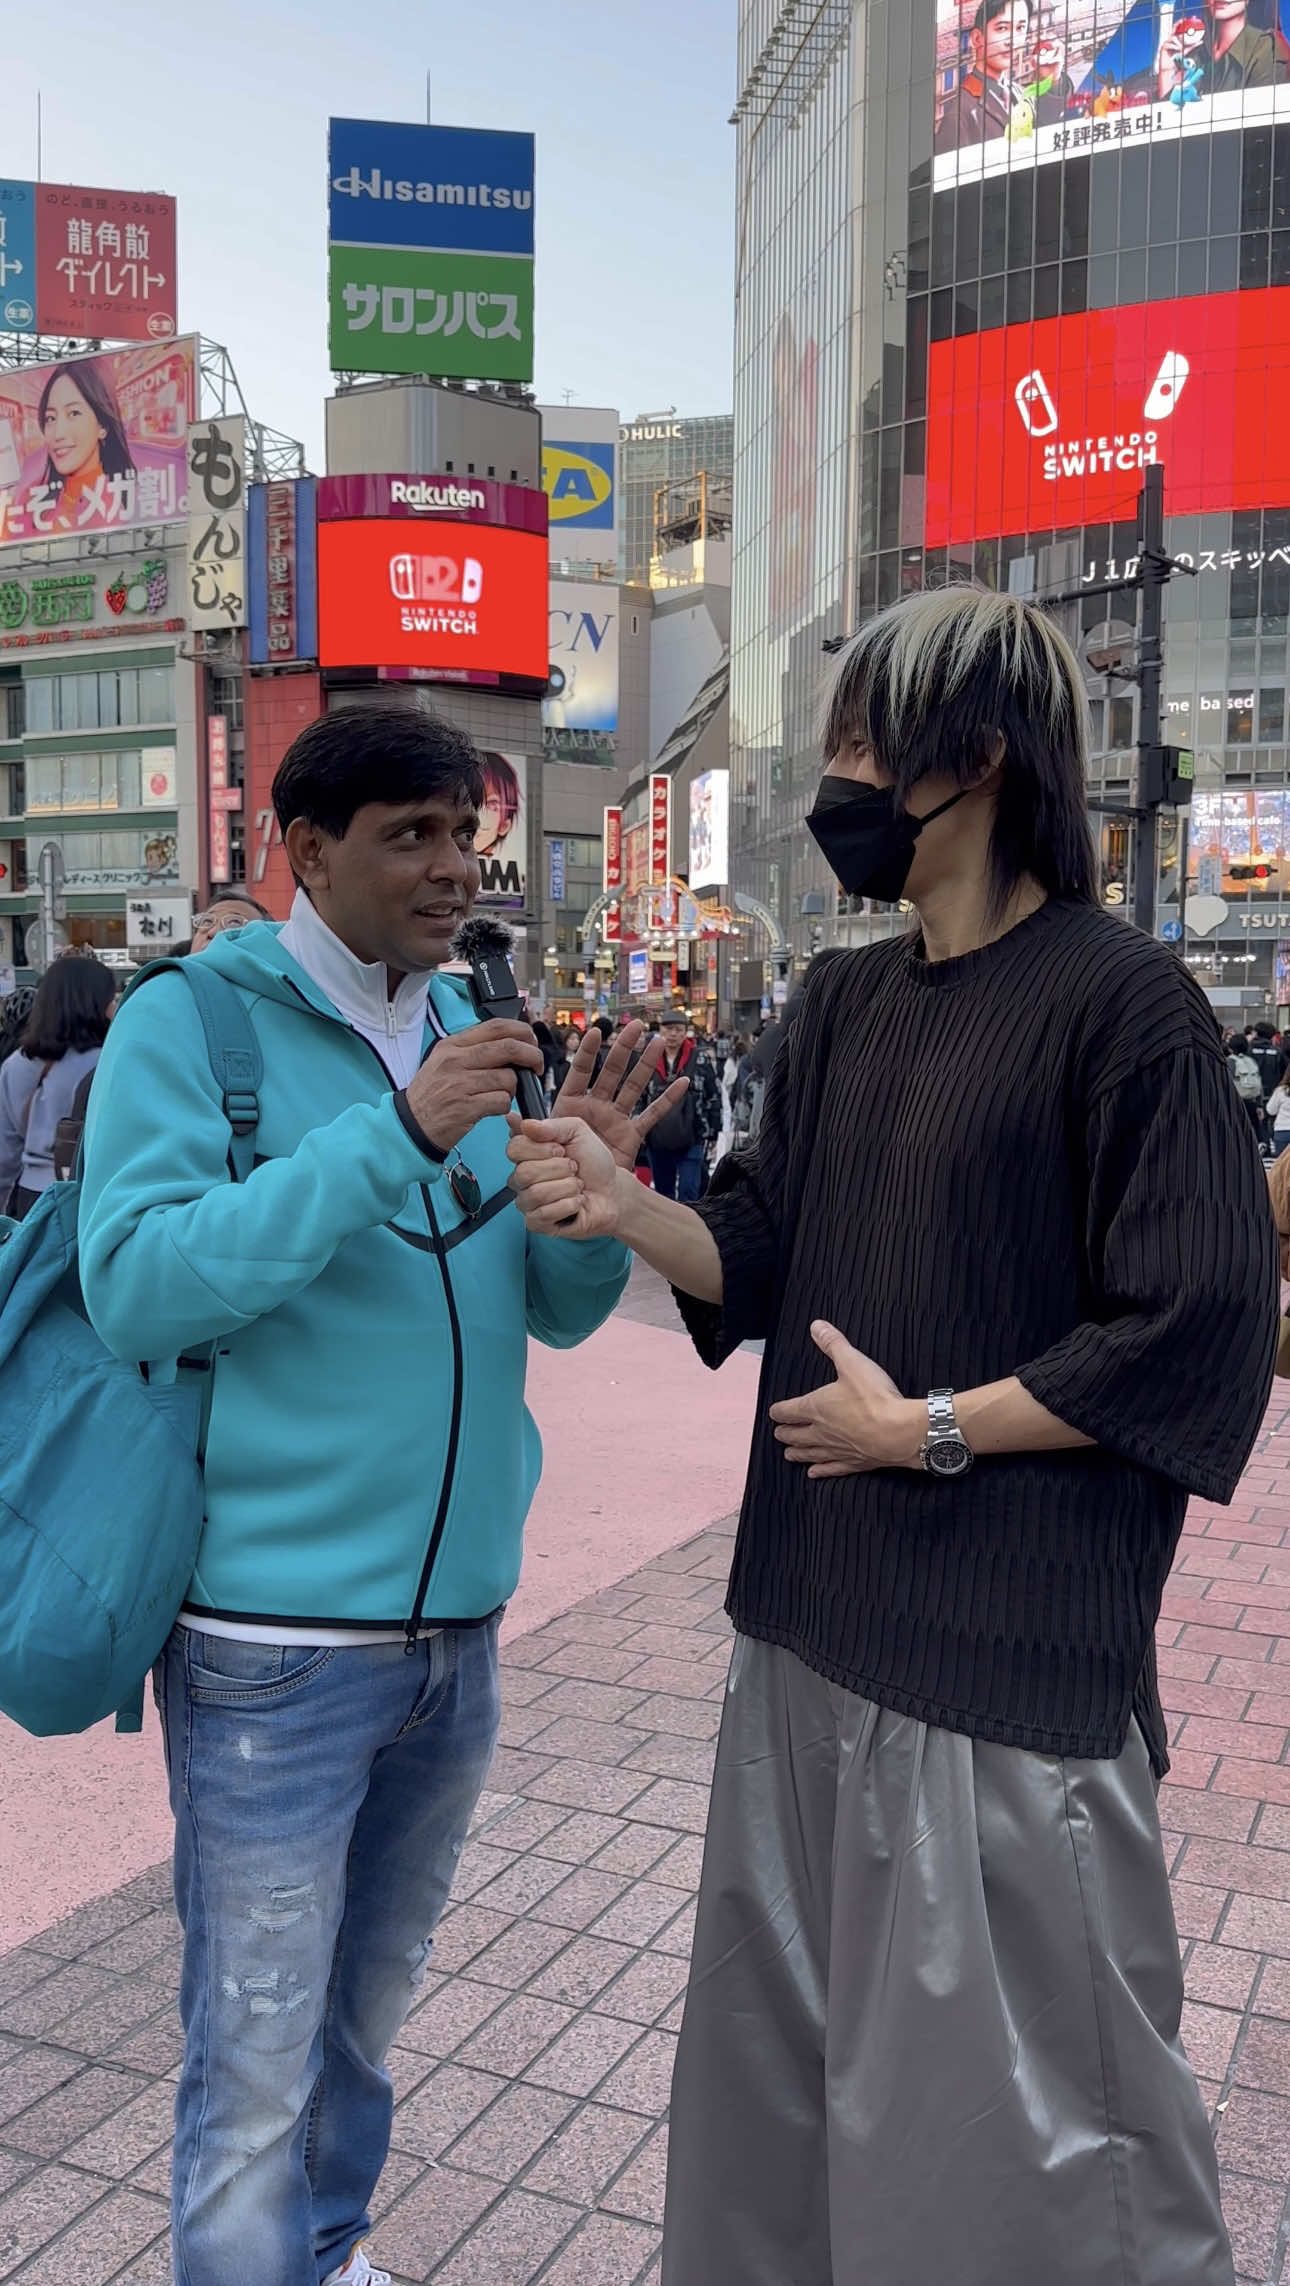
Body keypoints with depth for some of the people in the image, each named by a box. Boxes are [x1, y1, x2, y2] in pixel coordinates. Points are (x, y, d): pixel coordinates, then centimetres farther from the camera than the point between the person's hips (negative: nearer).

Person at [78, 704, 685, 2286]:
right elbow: (134, 1285, -21)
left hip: (455, 1619, 6)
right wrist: (395, 1133, -26)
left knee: (368, 2011, 23)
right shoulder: (190, 1024, -8)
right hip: (276, 1636, -6)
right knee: (256, 2065, 5)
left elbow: (556, 1313, 9)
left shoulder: (470, 1040, 8)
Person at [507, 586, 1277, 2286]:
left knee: (1015, 2091, 8)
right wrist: (622, 1208, -8)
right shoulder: (847, 1001, 9)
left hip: (1013, 1652, -7)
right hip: (813, 1619, 7)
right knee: (780, 2042, 21)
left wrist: (931, 1429, -13)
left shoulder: (1119, 997, -13)